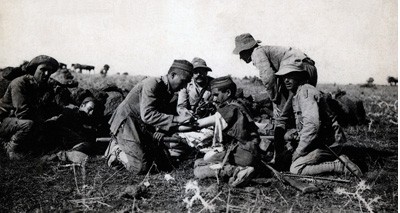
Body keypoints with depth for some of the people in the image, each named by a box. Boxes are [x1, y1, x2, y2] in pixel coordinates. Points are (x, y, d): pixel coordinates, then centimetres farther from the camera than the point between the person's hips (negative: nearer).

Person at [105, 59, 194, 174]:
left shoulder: (169, 91, 5)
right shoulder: (152, 84, -23)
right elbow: (147, 115, -34)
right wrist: (176, 119, -37)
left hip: (144, 128, 9)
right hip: (126, 123, -9)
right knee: (141, 167, -19)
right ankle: (117, 150, 7)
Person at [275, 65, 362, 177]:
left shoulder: (305, 92, -17)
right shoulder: (296, 95, 16)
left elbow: (312, 125, -26)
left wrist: (299, 150, -19)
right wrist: (294, 132, 4)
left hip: (326, 142, -10)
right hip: (320, 140, 10)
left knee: (295, 169, -15)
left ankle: (339, 166, -10)